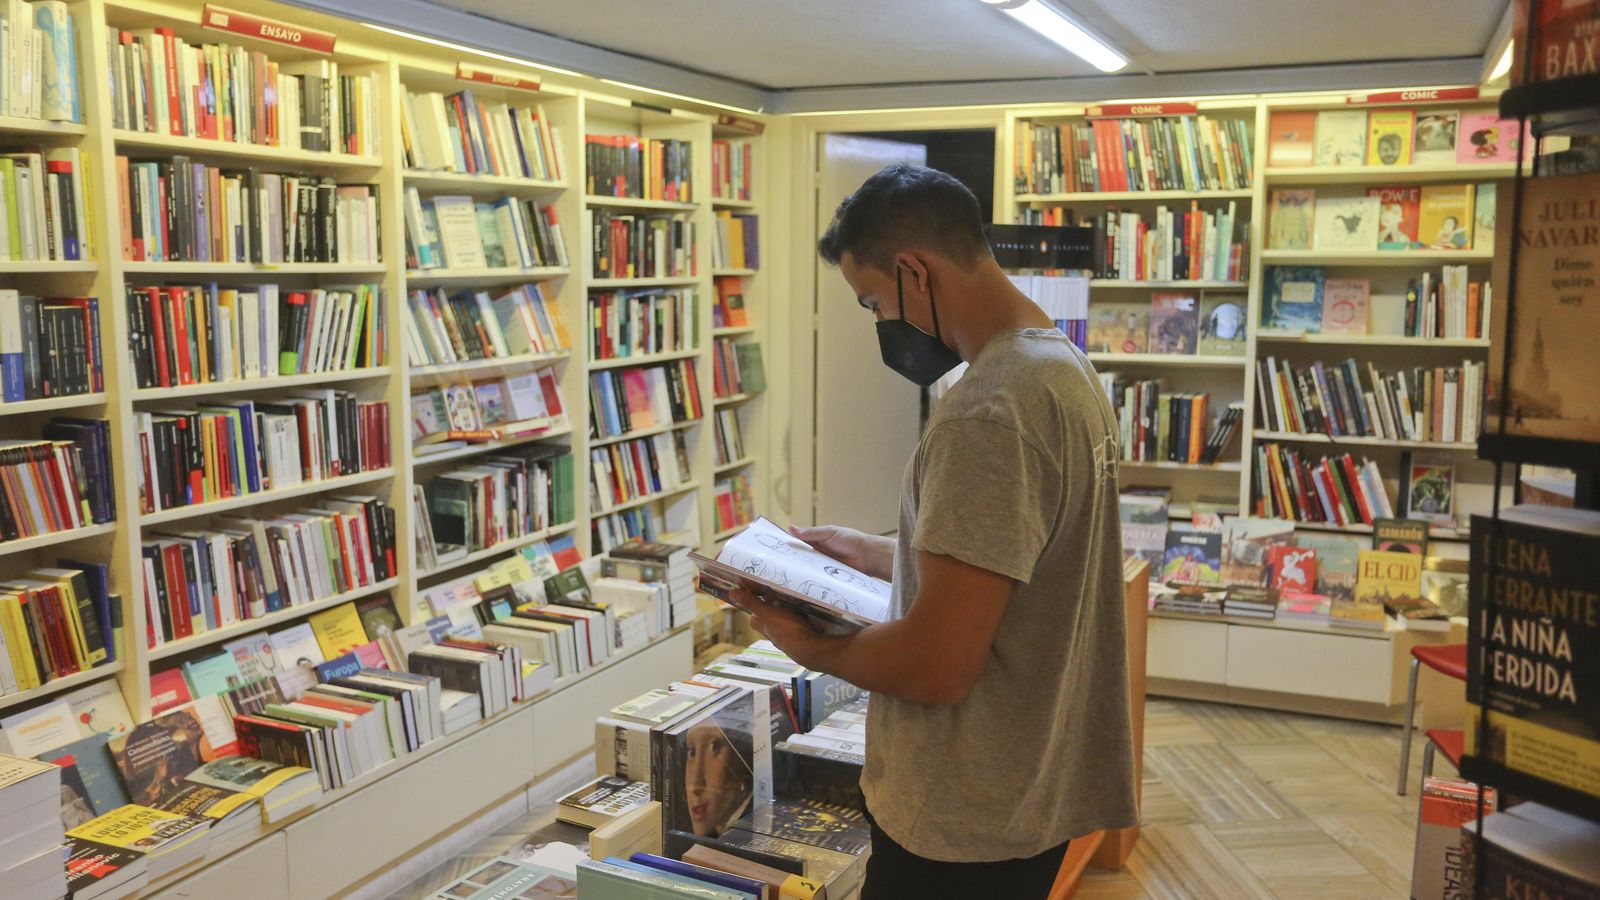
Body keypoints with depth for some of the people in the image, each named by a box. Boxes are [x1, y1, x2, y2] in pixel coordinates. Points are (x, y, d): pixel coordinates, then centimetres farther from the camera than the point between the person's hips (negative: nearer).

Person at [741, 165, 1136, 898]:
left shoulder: (989, 411, -26)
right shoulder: (1064, 366, 6)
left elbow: (936, 667, -26)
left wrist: (809, 646, -10)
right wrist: (871, 553, 15)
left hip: (964, 827, -9)